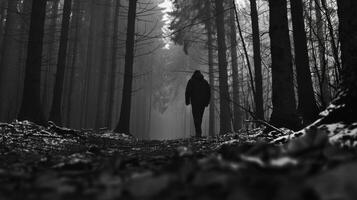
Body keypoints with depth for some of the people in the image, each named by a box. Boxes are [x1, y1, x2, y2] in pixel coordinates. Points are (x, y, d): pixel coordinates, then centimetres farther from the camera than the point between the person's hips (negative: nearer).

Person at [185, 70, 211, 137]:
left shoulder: (191, 81, 2)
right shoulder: (205, 82, 14)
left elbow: (187, 92, -4)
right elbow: (209, 93, 12)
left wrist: (187, 101, 2)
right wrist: (207, 102, 17)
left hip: (195, 102, -4)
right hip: (203, 103, 4)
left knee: (196, 117, -4)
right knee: (200, 117, 13)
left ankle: (198, 132, -16)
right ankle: (198, 131, 17)